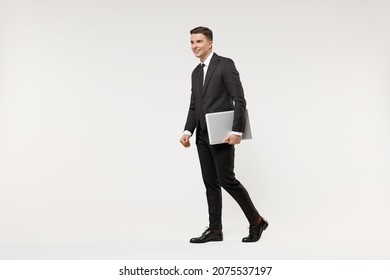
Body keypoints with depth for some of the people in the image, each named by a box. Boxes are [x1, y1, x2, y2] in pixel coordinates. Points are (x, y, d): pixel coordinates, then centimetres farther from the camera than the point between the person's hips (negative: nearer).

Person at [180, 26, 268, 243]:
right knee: (211, 183, 7)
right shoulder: (196, 73, 16)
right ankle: (215, 230, 13)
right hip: (203, 137, 8)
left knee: (227, 180, -8)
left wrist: (237, 131, -21)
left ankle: (256, 221, 8)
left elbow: (240, 100, -14)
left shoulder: (225, 64, -8)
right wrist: (188, 131, 2)